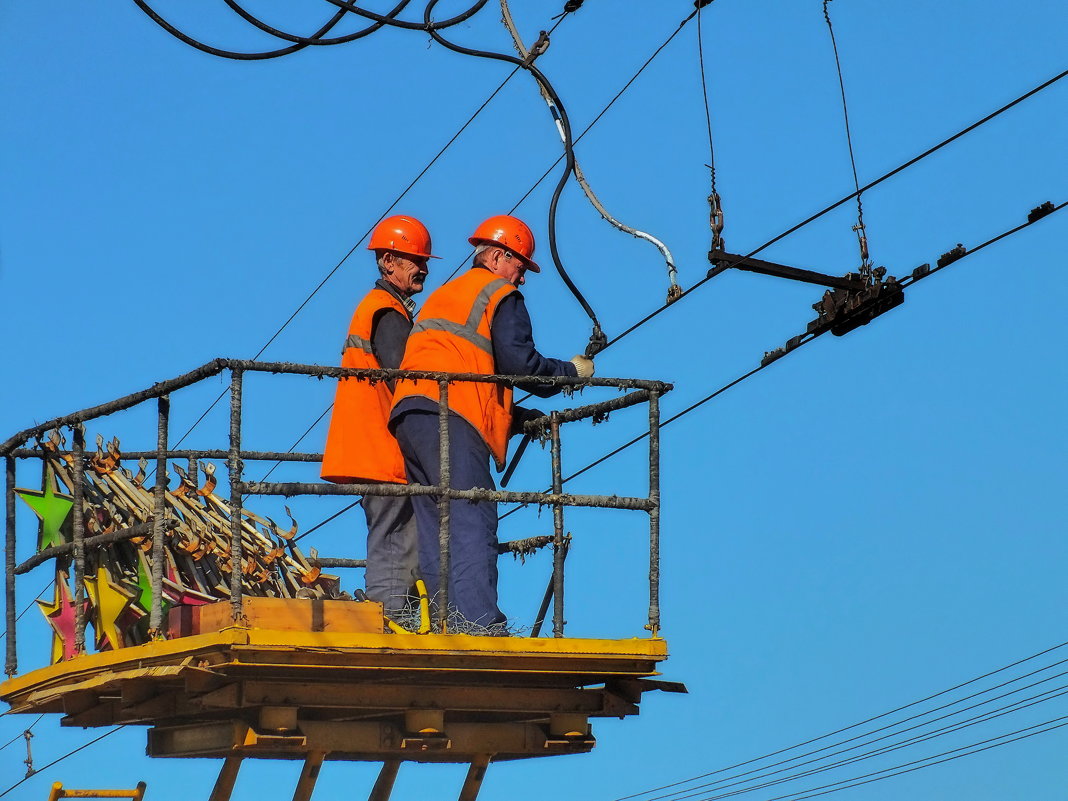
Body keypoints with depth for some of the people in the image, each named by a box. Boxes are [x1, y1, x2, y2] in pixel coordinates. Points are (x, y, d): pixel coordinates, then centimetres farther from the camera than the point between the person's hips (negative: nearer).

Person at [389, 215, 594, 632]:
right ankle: (481, 624, -23)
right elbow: (520, 363, -6)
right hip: (453, 414, -8)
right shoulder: (501, 296, 7)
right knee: (473, 523, -14)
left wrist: (516, 414, 27)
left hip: (407, 414, 8)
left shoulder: (441, 296, 33)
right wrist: (571, 372, 10)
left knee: (435, 527, 5)